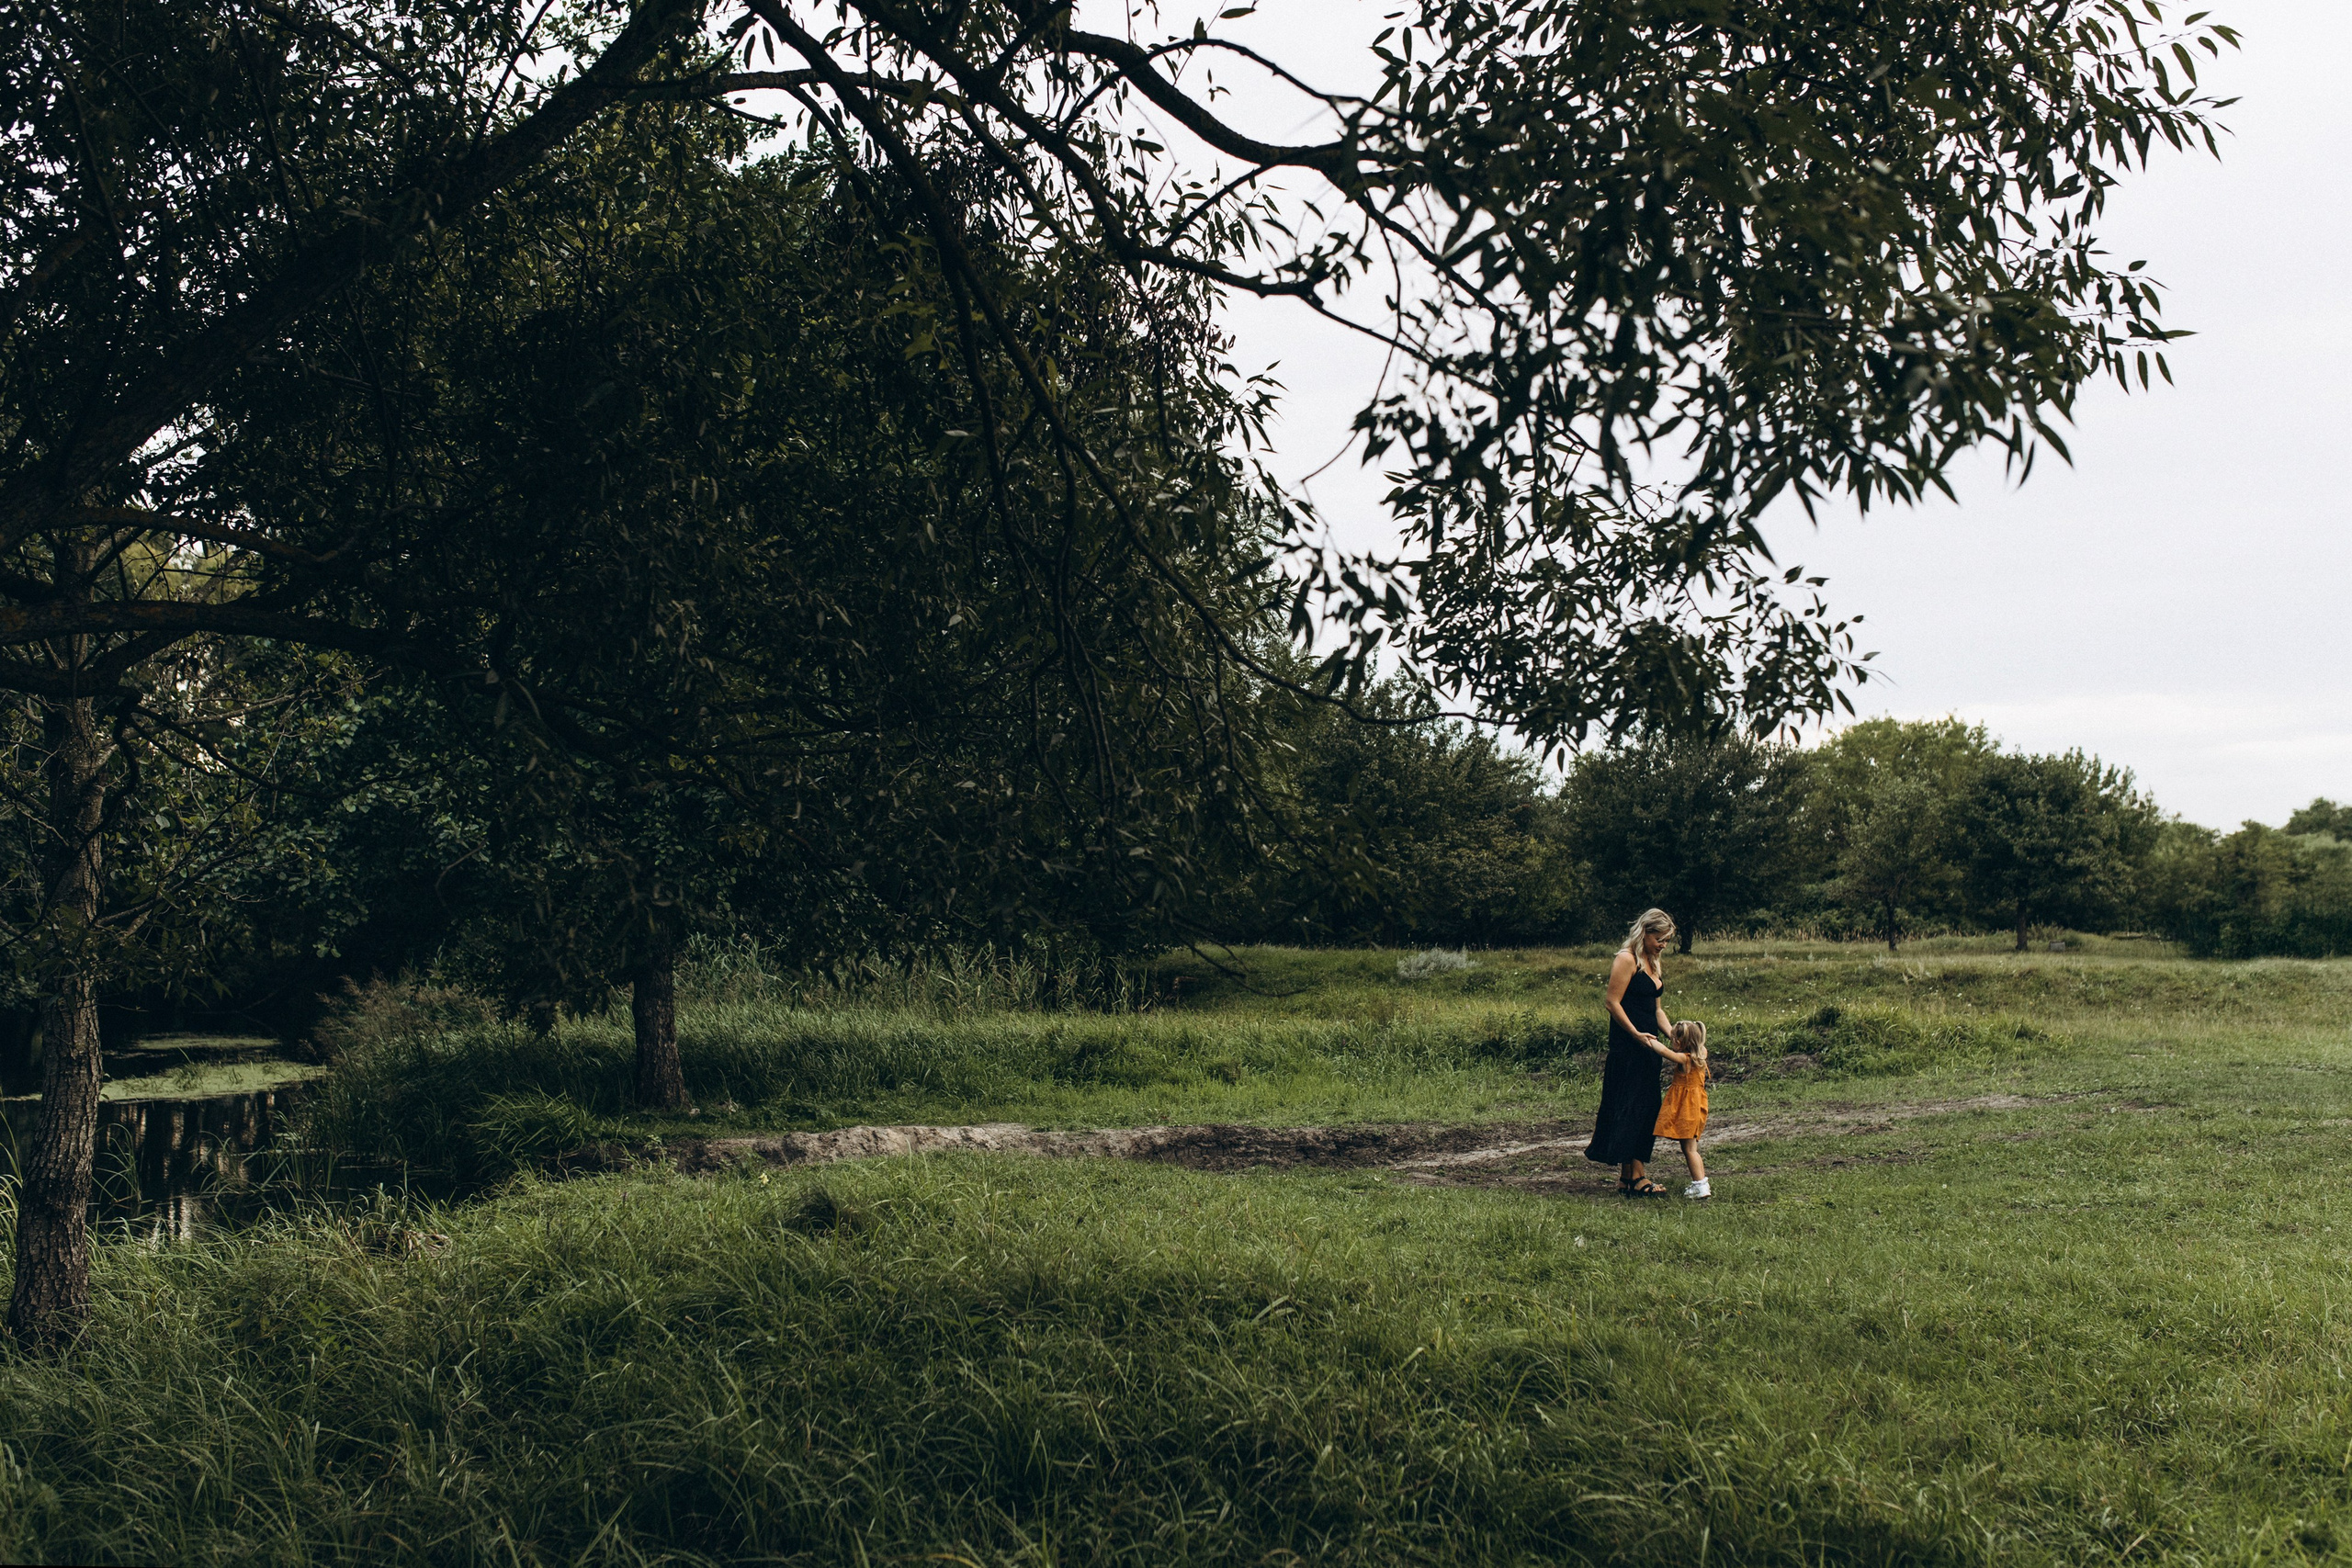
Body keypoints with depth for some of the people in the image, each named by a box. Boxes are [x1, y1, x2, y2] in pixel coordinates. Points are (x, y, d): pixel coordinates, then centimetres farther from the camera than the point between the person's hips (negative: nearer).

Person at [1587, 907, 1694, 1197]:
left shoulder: (1653, 963, 17)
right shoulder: (1627, 960, -11)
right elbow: (1613, 1003, -15)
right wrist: (1636, 1034, -21)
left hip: (1647, 1045, 9)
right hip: (1626, 1046, -9)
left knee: (1648, 1107, 8)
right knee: (1631, 1107, -9)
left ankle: (1634, 1176, 12)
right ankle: (1633, 1177, -8)